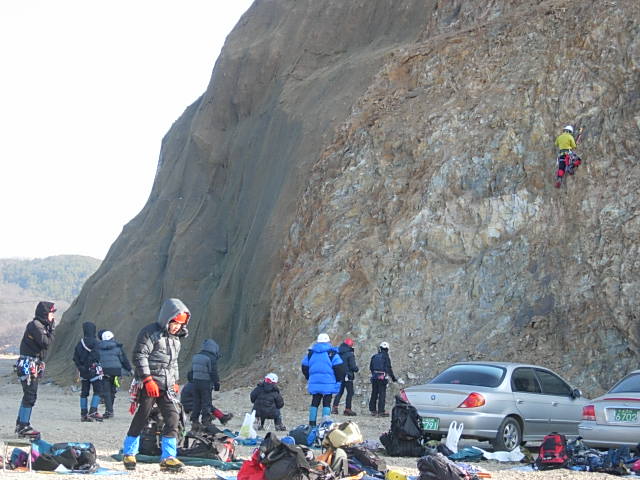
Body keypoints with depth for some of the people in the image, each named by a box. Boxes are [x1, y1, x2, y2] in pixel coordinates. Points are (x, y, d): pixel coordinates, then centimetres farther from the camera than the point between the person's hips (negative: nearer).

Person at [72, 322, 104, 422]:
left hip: (83, 371, 7)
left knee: (84, 393, 10)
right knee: (98, 391, -1)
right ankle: (93, 411, -12)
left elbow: (75, 358, 10)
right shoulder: (93, 342, -12)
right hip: (93, 369, -7)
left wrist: (80, 367, 15)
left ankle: (83, 414, 11)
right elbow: (95, 356, -20)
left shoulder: (80, 343, 9)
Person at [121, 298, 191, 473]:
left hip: (167, 386, 7)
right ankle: (128, 454, 15)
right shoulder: (150, 332, -9)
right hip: (150, 384, -7)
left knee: (173, 418, -5)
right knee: (141, 418, 0)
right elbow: (139, 356, -15)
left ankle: (168, 458, -4)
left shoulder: (175, 337, 17)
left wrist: (175, 381, 23)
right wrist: (148, 380, -20)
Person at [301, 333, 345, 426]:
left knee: (314, 403, 12)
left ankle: (312, 423, 11)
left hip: (314, 383, 4)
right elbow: (339, 368, -8)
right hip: (328, 383, -4)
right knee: (327, 403, 2)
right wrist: (337, 381, 5)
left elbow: (304, 367, 15)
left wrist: (309, 379, 25)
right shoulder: (332, 353, -4)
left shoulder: (311, 353, 9)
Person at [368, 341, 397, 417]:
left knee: (374, 394, 13)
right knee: (382, 394, -3)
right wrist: (393, 377, 0)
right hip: (382, 377, -5)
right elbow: (389, 368, -7)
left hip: (374, 377, 5)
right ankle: (381, 411, -7)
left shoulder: (374, 357, 10)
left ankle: (373, 410, 18)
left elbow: (371, 367, 16)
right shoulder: (385, 357, -6)